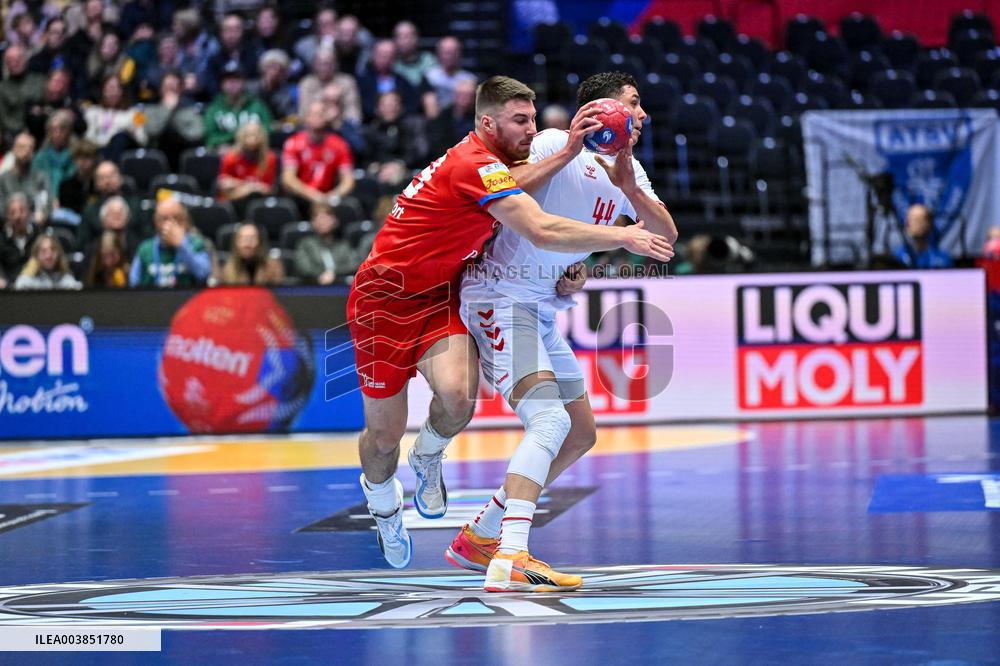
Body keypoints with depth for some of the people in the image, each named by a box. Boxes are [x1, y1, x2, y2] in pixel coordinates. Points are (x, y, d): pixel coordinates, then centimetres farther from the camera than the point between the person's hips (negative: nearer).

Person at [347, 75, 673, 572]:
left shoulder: (489, 162, 6)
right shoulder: (475, 165, -24)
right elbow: (541, 231, -31)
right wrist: (624, 237, -26)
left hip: (438, 297, 7)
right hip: (385, 298, -7)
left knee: (458, 395, -22)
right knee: (384, 433, 2)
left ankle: (427, 457, 11)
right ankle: (382, 505, 36)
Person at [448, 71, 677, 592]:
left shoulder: (629, 171, 14)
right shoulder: (557, 144, -11)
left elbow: (666, 237, 1)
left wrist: (628, 188, -15)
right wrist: (568, 153, -29)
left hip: (541, 312, 10)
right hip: (501, 297, -10)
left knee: (581, 435, 15)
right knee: (550, 420, -25)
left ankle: (479, 538, 22)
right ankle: (509, 561, -37)